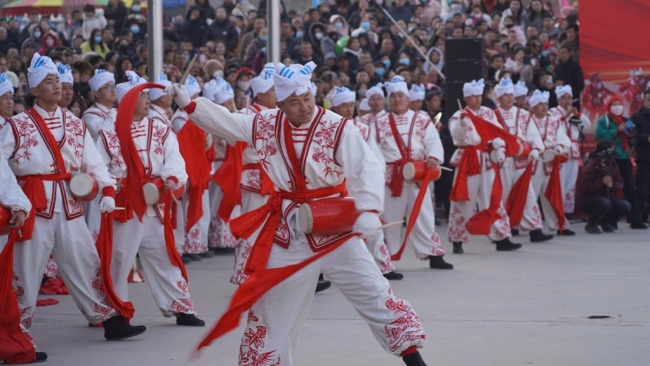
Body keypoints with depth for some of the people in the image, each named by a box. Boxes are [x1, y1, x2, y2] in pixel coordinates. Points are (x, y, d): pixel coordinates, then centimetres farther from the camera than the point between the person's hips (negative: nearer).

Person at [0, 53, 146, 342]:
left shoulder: (75, 124, 10)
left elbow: (93, 162, 6)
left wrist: (107, 190, -8)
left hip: (69, 205, 4)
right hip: (34, 206, -4)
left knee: (86, 264, 8)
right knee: (26, 270, 1)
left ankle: (109, 320, 14)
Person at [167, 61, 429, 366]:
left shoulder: (337, 128, -15)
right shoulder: (266, 125, -1)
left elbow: (368, 169, -22)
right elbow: (225, 122, 10)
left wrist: (368, 209, -35)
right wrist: (189, 104, 1)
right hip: (287, 229, 4)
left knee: (371, 290, -5)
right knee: (271, 300, 13)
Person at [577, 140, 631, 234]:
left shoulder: (612, 165, 4)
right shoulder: (591, 165, -17)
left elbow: (620, 184, 4)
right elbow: (585, 186, -26)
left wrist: (613, 184, -19)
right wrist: (602, 181, -33)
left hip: (606, 197, 7)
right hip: (587, 200, -7)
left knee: (626, 206, -14)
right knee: (605, 203, -38)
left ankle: (605, 222, 13)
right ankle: (591, 224, -9)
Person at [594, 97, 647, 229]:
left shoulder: (626, 121, 19)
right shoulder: (604, 120, 1)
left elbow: (632, 143, 24)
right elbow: (599, 135, -16)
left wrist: (632, 138, 1)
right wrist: (616, 131, -20)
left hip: (624, 159, 6)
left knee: (630, 189, 3)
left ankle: (635, 220, 4)